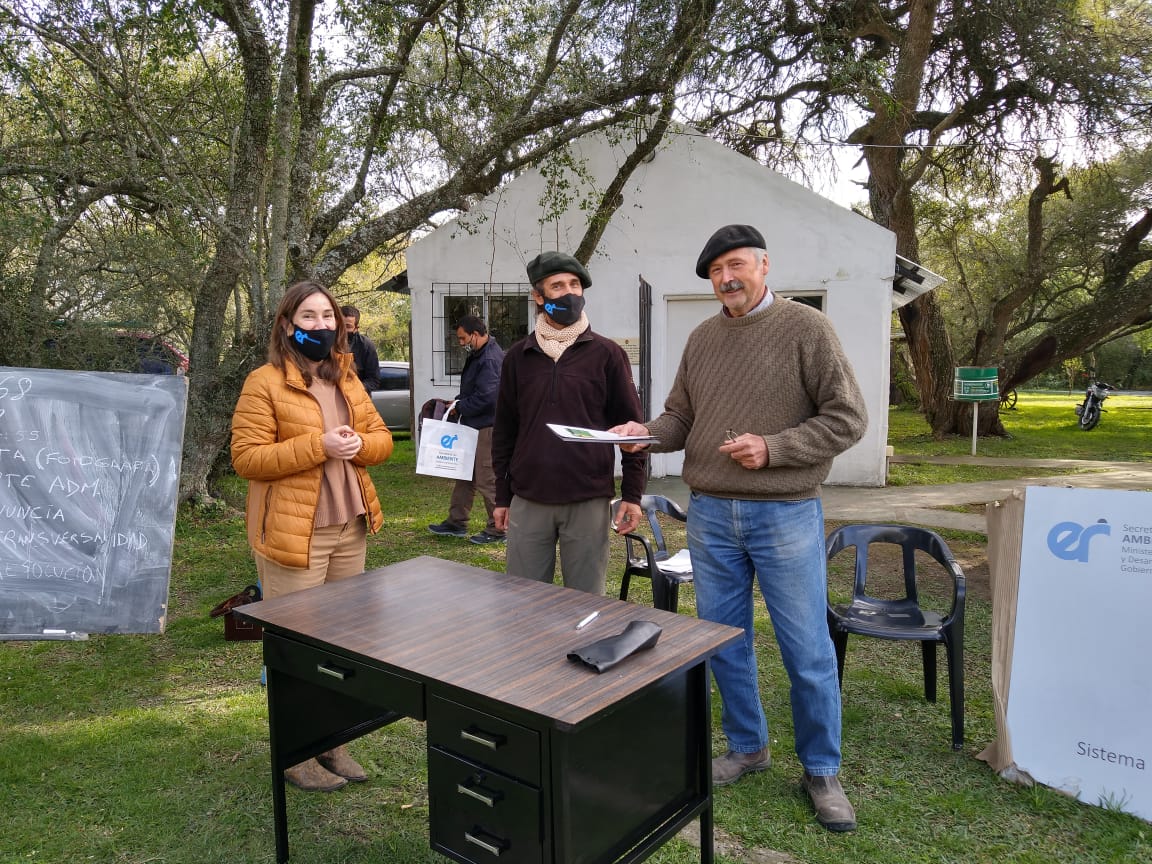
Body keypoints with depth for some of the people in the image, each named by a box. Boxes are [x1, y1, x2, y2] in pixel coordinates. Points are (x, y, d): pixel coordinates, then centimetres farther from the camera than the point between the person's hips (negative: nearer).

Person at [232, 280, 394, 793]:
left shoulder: (347, 379, 12)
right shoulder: (264, 383, -9)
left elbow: (382, 437, 14)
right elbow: (245, 457, -15)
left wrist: (358, 444, -9)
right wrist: (318, 447, -22)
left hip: (350, 528, 7)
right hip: (294, 534, -6)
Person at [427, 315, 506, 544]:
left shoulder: (490, 359, -20)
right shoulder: (477, 355, 14)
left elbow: (485, 396, -26)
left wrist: (459, 407, -12)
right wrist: (458, 401, 7)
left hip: (487, 428, -11)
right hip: (474, 426, 11)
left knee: (487, 479, -4)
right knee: (465, 475, 17)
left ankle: (497, 529, 7)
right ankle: (456, 522, 28)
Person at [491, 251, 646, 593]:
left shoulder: (606, 354, 2)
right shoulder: (518, 356, 9)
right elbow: (504, 430, 12)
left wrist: (632, 493, -4)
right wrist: (502, 496, 10)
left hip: (589, 501, -2)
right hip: (528, 502, 2)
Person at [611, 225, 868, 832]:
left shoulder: (805, 328, -6)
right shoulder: (702, 338, 9)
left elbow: (847, 418, -8)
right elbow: (681, 418, 12)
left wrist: (772, 448, -19)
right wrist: (647, 433, -9)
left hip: (785, 515, -4)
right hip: (710, 514, 5)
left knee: (807, 651, 5)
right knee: (723, 643, 14)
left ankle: (821, 771, 25)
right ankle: (747, 748, 35)